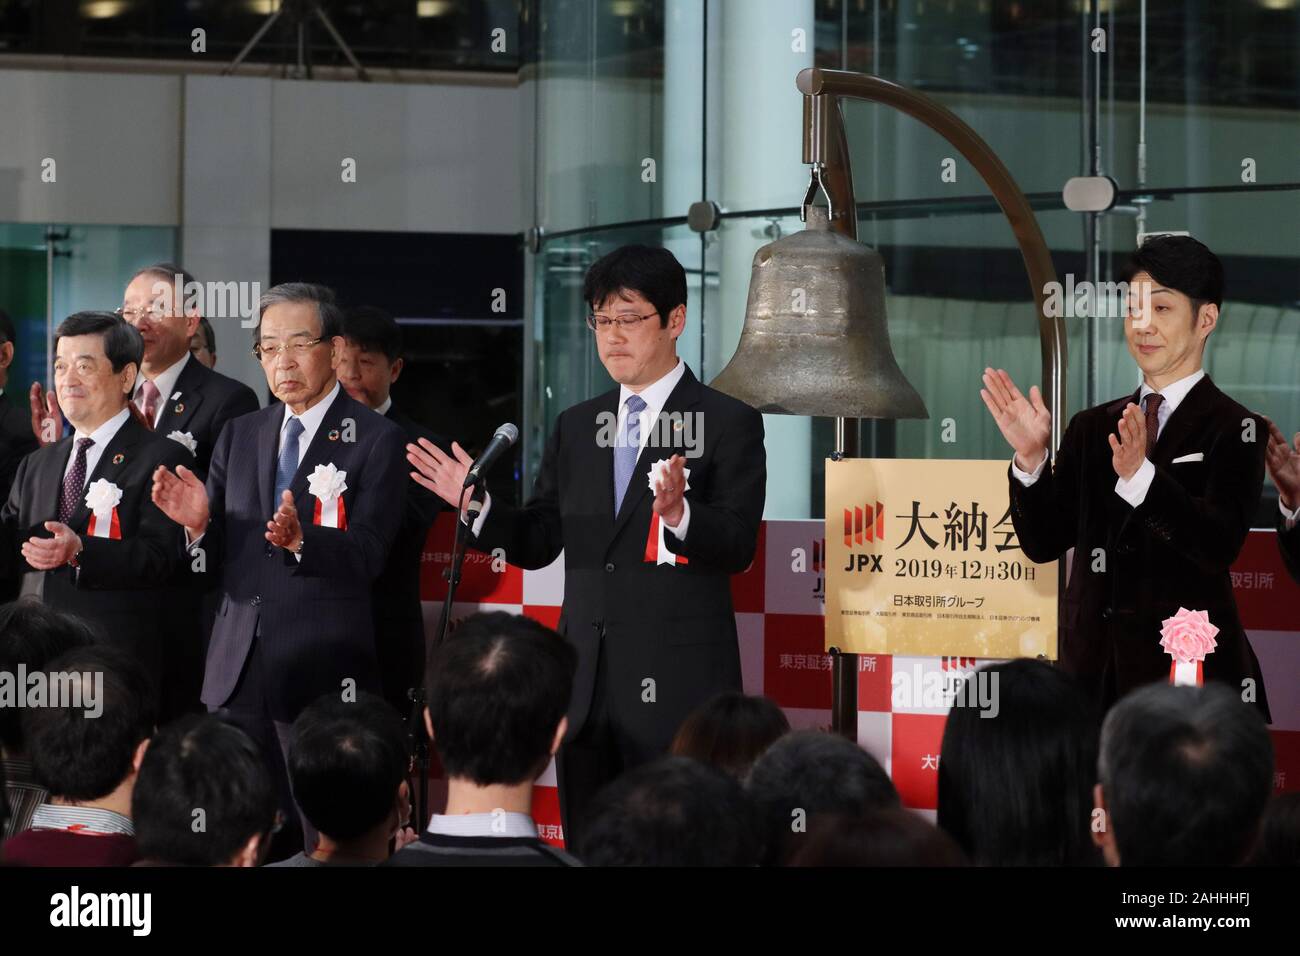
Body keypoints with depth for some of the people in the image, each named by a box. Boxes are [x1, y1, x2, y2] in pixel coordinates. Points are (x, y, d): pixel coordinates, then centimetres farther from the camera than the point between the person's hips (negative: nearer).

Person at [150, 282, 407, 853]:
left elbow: (368, 555, -12)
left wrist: (301, 538, -30)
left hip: (325, 676, -5)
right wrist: (198, 523, -9)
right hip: (238, 673, 5)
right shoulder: (239, 436, 15)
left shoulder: (376, 440, -2)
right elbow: (217, 560, 13)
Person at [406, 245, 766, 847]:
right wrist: (477, 502, -3)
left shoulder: (729, 424, -1)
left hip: (676, 683, -6)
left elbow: (738, 547, -10)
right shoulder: (575, 428, 15)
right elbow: (536, 545, 14)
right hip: (586, 683, 6)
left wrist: (679, 514, -29)